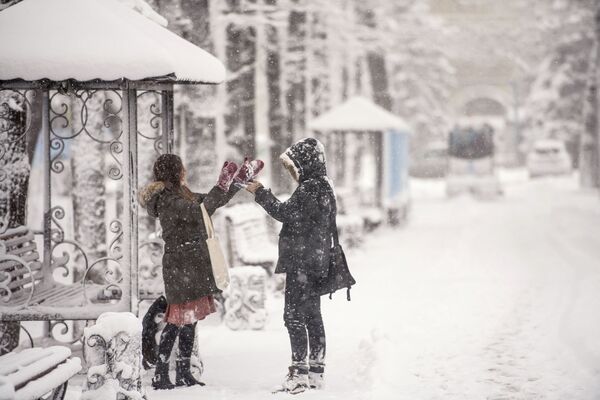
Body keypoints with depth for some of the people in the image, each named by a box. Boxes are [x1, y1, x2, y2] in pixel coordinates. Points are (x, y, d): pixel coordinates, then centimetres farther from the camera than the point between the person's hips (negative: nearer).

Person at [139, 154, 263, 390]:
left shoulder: (179, 194, 15)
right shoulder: (167, 200, -15)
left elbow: (208, 201, 21)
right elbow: (199, 213, -26)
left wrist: (240, 180, 17)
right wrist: (221, 187, -22)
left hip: (191, 266, 10)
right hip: (181, 266, -10)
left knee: (188, 319, 13)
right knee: (179, 320, -8)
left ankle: (184, 374, 19)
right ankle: (161, 376, -5)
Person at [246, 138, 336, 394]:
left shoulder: (311, 189, -16)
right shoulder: (323, 187, 16)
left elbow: (285, 213, -19)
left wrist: (260, 193, -11)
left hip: (302, 263, -11)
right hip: (316, 263, 11)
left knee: (294, 316, -8)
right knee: (312, 316, 12)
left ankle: (299, 374, -9)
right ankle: (316, 373, 16)